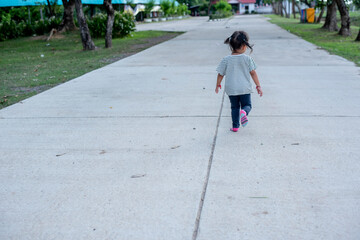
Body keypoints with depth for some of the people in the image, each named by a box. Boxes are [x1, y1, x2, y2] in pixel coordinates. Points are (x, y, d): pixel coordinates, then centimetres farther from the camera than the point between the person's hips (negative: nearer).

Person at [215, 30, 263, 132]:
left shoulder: (226, 60, -5)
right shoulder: (247, 58, -7)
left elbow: (220, 74, 1)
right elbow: (253, 73, -5)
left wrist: (218, 85, 17)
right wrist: (258, 86, 2)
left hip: (231, 89, 1)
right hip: (245, 88, -1)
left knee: (234, 107, 17)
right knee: (247, 105, 12)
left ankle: (235, 126, 16)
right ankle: (244, 112, -23)